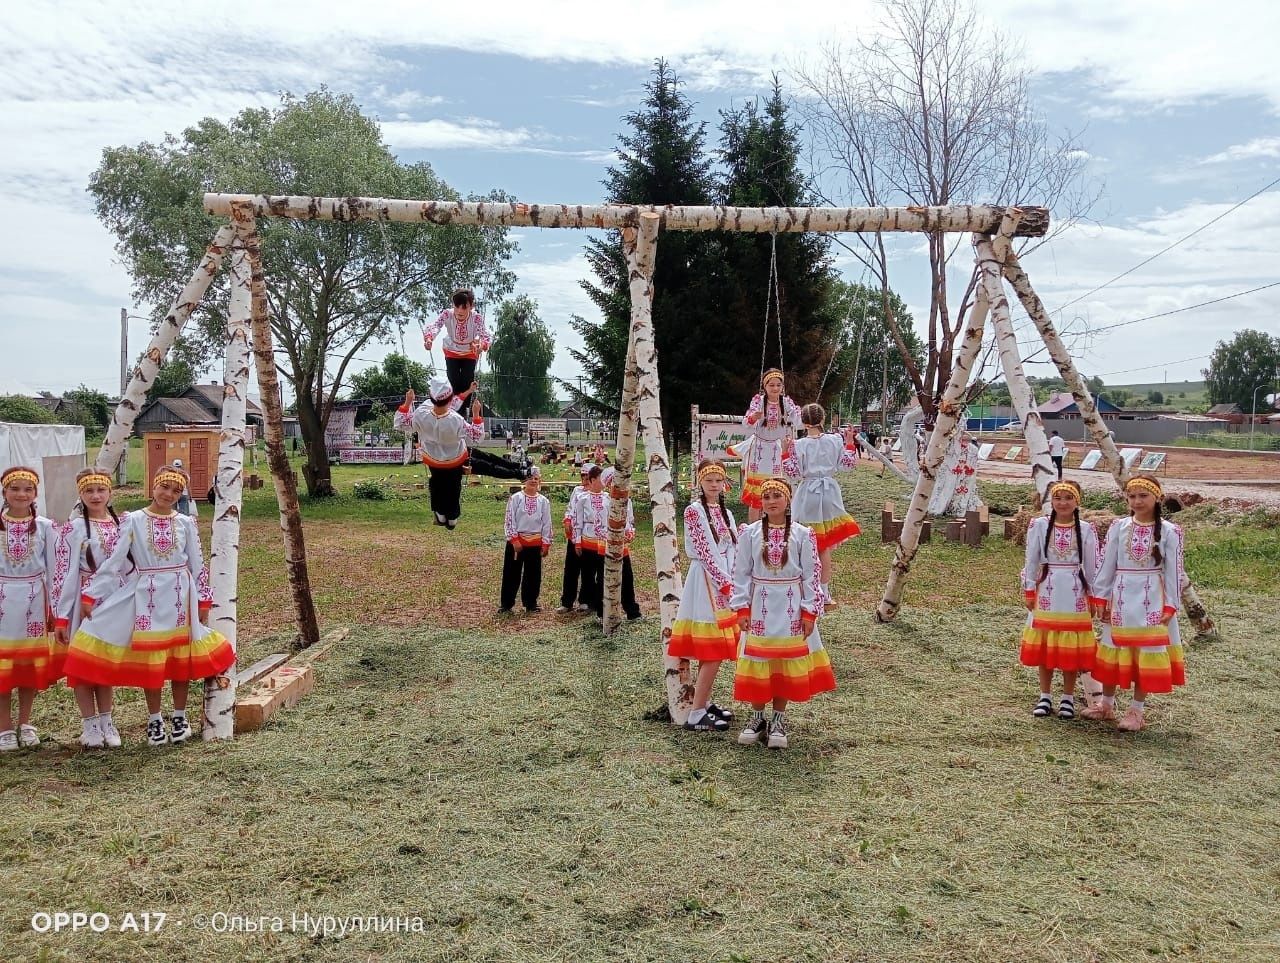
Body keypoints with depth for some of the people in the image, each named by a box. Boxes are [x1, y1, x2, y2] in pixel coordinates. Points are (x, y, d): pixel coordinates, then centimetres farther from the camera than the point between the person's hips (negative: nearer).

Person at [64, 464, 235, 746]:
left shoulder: (186, 523, 2)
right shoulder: (133, 521, -3)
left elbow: (197, 564, 7)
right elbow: (113, 561, -3)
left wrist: (203, 600, 6)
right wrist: (89, 595, -6)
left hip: (180, 596, 1)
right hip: (146, 596, -1)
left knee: (181, 657, 7)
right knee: (149, 658, 5)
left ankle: (179, 717, 21)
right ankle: (154, 720, 18)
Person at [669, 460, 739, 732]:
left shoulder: (725, 513, 15)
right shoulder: (694, 510, -8)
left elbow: (732, 550, 10)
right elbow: (704, 551, -14)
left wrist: (733, 582, -4)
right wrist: (725, 583, -14)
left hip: (725, 585, 8)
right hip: (707, 583, -8)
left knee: (712, 652, 11)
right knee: (713, 653, -10)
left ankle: (704, 703, 22)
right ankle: (696, 716, -6)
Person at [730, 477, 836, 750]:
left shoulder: (802, 535, -3)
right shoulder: (749, 533, -1)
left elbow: (812, 575, -1)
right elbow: (741, 573, 1)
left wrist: (810, 612, -5)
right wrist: (742, 608, -4)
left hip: (790, 609, 0)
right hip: (759, 607, 1)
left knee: (786, 663, 6)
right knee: (757, 662, 5)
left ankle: (779, 720, 18)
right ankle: (757, 717, 20)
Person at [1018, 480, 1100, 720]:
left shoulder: (1086, 530, 0)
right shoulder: (1039, 525, -2)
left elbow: (1091, 566, 6)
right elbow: (1031, 561, 2)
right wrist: (1029, 591, 0)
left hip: (1074, 593, 0)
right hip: (1047, 591, 0)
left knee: (1072, 646, 4)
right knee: (1044, 645, 5)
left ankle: (1068, 698, 17)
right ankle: (1045, 696, 17)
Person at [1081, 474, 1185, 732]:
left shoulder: (1169, 532, -5)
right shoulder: (1118, 527, 0)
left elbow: (1173, 571, -4)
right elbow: (1107, 564, 3)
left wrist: (1170, 606, -8)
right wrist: (1100, 597, 1)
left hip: (1151, 600, -2)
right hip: (1120, 598, 2)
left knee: (1146, 652, 4)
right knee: (1113, 650, 10)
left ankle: (1137, 710, 15)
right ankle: (1107, 703, 24)